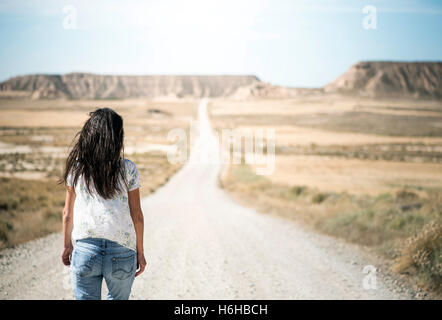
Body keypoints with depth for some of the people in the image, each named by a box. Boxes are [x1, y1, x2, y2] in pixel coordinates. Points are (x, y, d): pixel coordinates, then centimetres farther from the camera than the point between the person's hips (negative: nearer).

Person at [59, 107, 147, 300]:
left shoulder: (76, 168, 0)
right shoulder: (128, 169, -5)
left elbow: (67, 213, 8)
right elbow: (136, 216, -1)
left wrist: (67, 245, 22)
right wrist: (140, 252, 10)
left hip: (85, 250, 1)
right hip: (121, 252, -1)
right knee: (118, 298, 19)